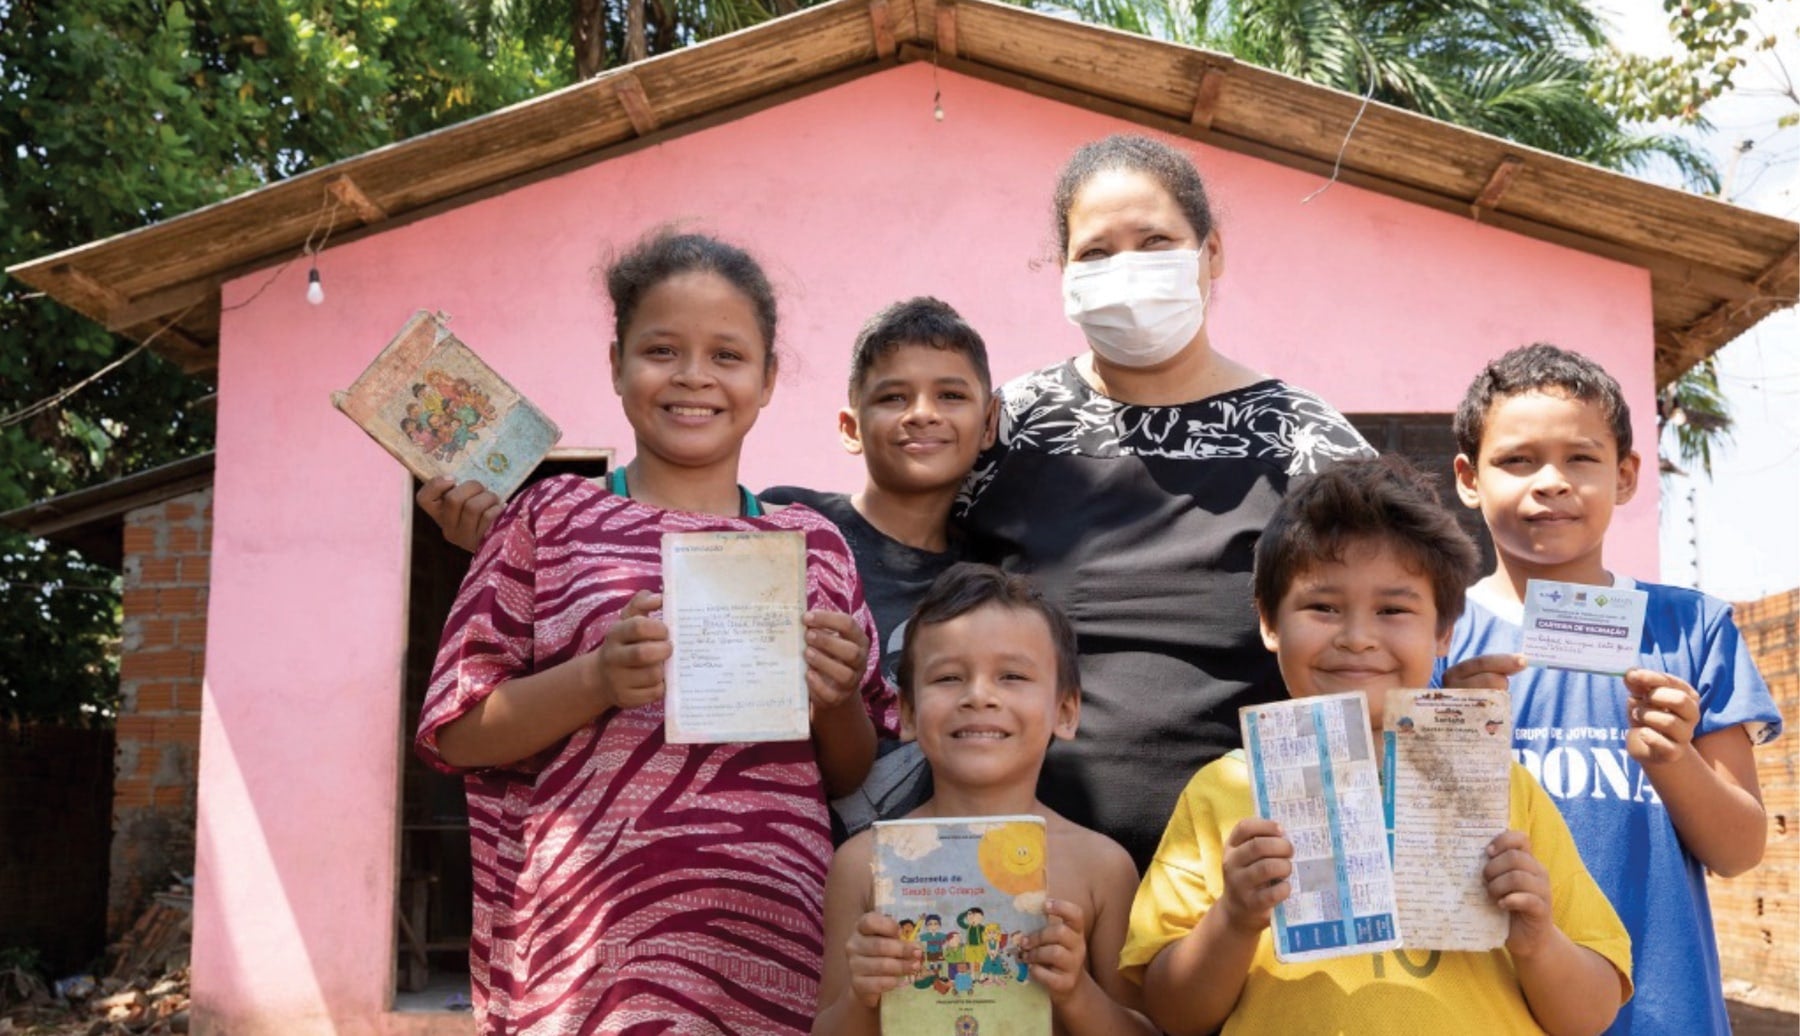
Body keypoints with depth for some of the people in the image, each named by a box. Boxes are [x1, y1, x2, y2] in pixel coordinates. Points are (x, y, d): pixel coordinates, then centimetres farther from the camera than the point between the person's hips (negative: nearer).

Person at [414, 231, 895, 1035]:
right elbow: (457, 732, 0)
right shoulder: (552, 517, 3)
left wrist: (839, 699, -8)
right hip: (592, 946, -2)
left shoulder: (811, 542, 9)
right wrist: (597, 678, -16)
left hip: (775, 942, 2)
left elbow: (855, 779, 13)